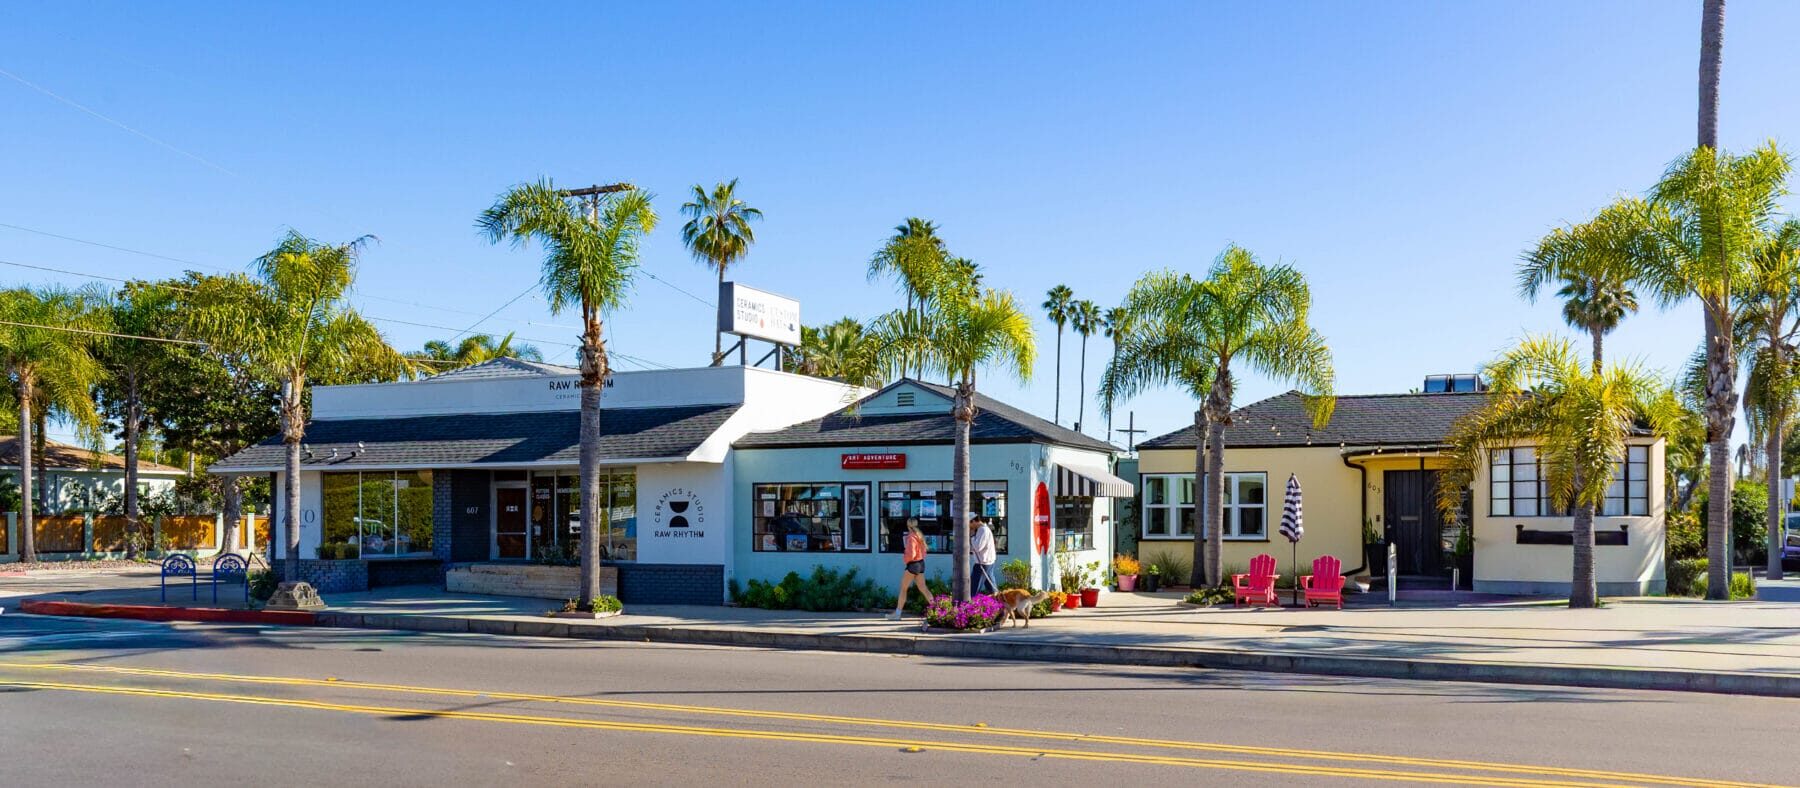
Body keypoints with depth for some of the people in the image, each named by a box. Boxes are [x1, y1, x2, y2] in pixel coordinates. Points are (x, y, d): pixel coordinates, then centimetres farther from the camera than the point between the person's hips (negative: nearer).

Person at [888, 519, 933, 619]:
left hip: (913, 564, -8)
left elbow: (911, 554, -23)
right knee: (923, 588, 10)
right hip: (921, 563, 8)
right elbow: (923, 551, 15)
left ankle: (897, 613, 4)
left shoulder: (911, 537, -18)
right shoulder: (919, 536, 9)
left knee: (903, 589, 1)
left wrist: (904, 558, -4)